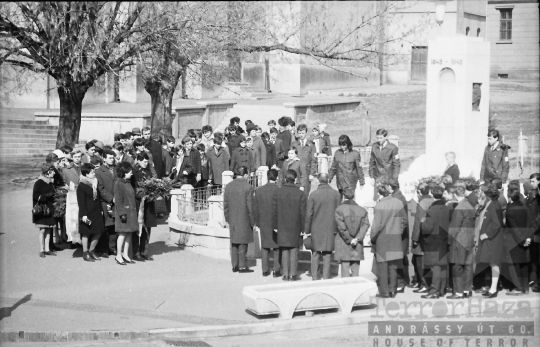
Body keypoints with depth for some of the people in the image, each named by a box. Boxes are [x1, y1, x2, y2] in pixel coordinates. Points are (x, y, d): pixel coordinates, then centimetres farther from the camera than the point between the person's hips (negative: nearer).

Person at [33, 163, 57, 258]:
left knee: (48, 230, 7)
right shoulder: (38, 183, -8)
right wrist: (47, 195, -24)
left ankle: (47, 249, 12)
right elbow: (36, 196, -14)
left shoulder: (51, 183, 13)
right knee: (42, 230, -5)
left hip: (50, 210, 7)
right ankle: (41, 250, 1)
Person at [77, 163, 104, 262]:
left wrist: (101, 210, 16)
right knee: (86, 232, 2)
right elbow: (81, 201, -14)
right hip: (87, 213, -7)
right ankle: (85, 253, 11)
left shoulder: (95, 183, 10)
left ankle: (91, 251, 23)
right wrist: (83, 214, -17)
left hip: (96, 212, 7)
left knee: (98, 232, 7)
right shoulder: (81, 186, -11)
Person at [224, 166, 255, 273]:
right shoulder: (247, 187, -12)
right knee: (243, 242, 0)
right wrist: (252, 220, -4)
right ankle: (242, 266, 2)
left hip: (232, 219, 5)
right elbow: (250, 205, -11)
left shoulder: (228, 186, 5)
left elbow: (225, 204, 8)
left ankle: (234, 265, 15)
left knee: (234, 242, 12)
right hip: (244, 219, -5)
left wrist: (227, 218, 15)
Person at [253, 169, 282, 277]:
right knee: (277, 247, 7)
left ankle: (265, 270, 15)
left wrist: (257, 222, 14)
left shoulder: (259, 190, -2)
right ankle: (277, 270, 7)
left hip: (264, 223, 3)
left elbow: (255, 208, 3)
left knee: (265, 246, 13)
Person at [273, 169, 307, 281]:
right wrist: (303, 228, 0)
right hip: (295, 227, -1)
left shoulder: (278, 193, -4)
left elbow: (274, 211, -1)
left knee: (284, 251, 8)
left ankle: (285, 274, 9)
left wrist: (275, 226, 8)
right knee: (294, 251, 6)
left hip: (282, 227, 2)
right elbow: (303, 213, -7)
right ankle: (293, 274, 7)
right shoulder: (300, 194, -9)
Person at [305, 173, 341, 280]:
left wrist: (307, 230, 3)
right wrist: (337, 229, 11)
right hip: (331, 229, 1)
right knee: (327, 254, 8)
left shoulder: (314, 194, -9)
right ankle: (326, 277, 9)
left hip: (316, 228, -1)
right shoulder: (336, 194, -3)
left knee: (315, 254, 10)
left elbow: (309, 214, -6)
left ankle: (314, 277, 11)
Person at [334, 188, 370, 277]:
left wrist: (349, 240, -6)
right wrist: (357, 238, -11)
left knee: (345, 272, -1)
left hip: (344, 245, -3)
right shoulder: (362, 210, 5)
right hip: (358, 246, 3)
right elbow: (365, 225, -5)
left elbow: (341, 227, -12)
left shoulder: (339, 209, -5)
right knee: (355, 272, 8)